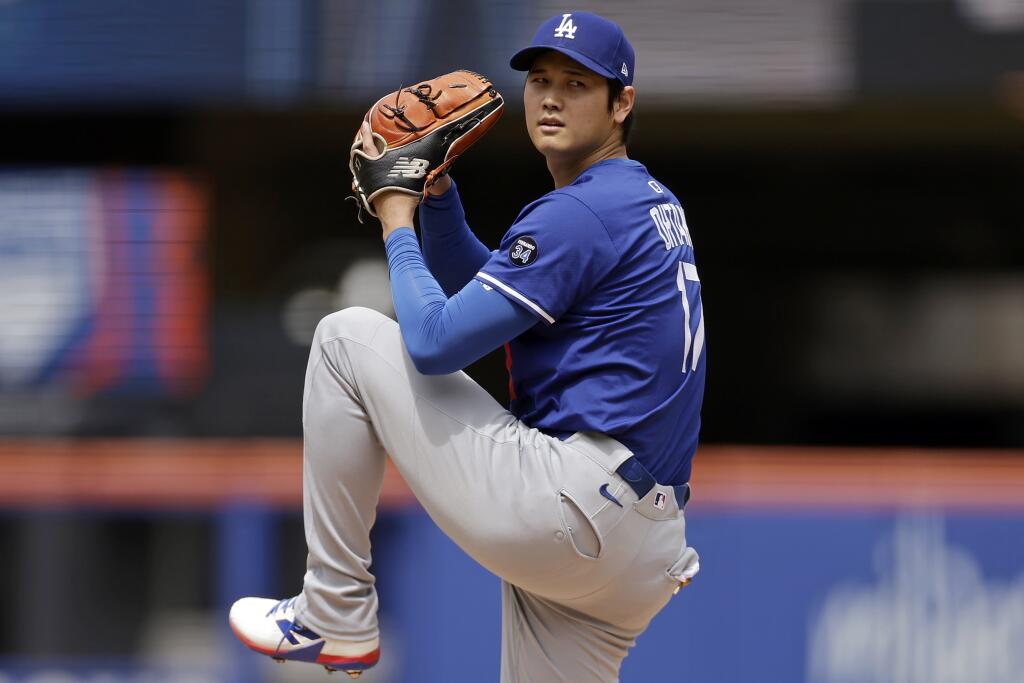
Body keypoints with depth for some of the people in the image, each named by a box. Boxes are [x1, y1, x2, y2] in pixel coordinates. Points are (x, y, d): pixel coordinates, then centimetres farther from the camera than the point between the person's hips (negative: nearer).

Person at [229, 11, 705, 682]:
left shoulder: (579, 213, -10)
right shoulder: (651, 201, 21)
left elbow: (434, 342, -14)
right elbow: (472, 289, 31)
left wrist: (396, 222, 1)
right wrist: (437, 191, 16)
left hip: (565, 507, -9)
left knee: (347, 337, 2)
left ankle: (335, 619, 5)